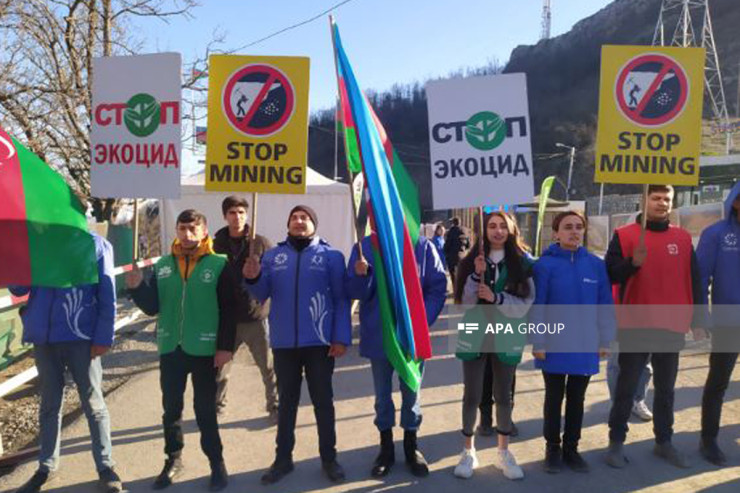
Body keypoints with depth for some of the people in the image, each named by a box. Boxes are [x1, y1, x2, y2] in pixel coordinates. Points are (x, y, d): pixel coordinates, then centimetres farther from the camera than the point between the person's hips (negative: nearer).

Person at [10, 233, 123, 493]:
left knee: (93, 404, 6)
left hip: (81, 337, -4)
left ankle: (106, 466, 18)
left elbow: (107, 295, -5)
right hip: (44, 338, 4)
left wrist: (103, 338, -11)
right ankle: (46, 467, 30)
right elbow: (18, 288, 4)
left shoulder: (96, 245, -3)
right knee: (49, 404, 16)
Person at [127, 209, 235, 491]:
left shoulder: (219, 265, -6)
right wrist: (138, 288, -12)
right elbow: (152, 307, 6)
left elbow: (228, 311, -8)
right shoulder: (163, 266, 6)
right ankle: (173, 460, 30)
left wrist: (225, 346, -13)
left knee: (205, 410, 5)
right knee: (171, 409, 14)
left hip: (205, 350, -4)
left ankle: (217, 463, 19)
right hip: (170, 349, 4)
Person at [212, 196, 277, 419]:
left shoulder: (261, 243, -4)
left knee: (268, 367, 8)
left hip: (256, 318, -2)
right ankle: (216, 406, 33)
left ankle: (275, 406, 26)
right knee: (220, 368, 12)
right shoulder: (217, 245, 3)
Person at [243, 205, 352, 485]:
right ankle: (283, 458, 26)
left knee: (323, 400, 9)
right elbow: (262, 295, 2)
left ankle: (329, 458, 22)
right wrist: (253, 279, -19)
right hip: (283, 342, 3)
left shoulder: (331, 255, -1)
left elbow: (341, 299, -4)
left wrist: (341, 337, -11)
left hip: (320, 341, -2)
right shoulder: (272, 256, 7)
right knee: (286, 400, 13)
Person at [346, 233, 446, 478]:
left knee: (411, 393, 15)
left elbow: (438, 288, -5)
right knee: (382, 395, 15)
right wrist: (361, 275, -28)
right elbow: (355, 292, -6)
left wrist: (422, 322, -16)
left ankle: (411, 448, 33)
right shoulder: (366, 246, -4)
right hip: (378, 336, 0)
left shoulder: (423, 246, -5)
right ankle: (386, 449, 31)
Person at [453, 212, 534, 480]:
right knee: (472, 396, 6)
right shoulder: (471, 260, -2)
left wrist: (495, 297, -22)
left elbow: (525, 305, -9)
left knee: (503, 396, 12)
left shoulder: (522, 262, -3)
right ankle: (468, 451, 22)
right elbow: (465, 302, -8)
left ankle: (504, 452, 28)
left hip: (506, 338, 0)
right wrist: (477, 275, -21)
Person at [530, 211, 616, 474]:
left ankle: (571, 448, 32)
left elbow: (605, 304, 2)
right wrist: (537, 342, -12)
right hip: (554, 346, -2)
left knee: (576, 399, 16)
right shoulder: (545, 264, -11)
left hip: (585, 346, 2)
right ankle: (552, 448, 29)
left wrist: (604, 340, 2)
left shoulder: (596, 264, -2)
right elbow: (537, 306, -10)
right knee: (554, 399, 13)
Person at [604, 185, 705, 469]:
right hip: (635, 326, -3)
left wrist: (696, 321, 9)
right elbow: (609, 274, -7)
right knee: (626, 387, 4)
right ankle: (616, 442, 14)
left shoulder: (683, 238, 9)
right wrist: (633, 263, -25)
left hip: (672, 326, 4)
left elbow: (693, 281, 11)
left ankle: (664, 442, 28)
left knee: (666, 388, 14)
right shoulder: (624, 235, -2)